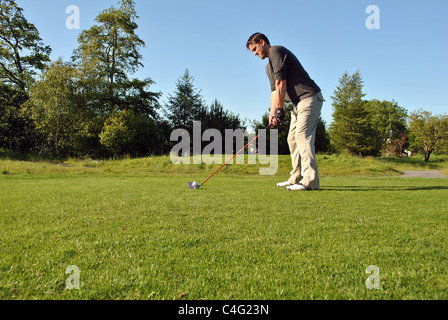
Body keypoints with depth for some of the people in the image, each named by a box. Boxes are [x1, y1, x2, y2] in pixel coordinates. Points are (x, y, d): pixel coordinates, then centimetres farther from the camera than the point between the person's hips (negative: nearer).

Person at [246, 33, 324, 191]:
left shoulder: (276, 50, -7)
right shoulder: (268, 67, 23)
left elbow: (281, 83, -15)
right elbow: (274, 90, 16)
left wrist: (279, 108, -11)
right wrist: (272, 112, 2)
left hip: (309, 97, -10)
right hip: (299, 102, 10)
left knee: (302, 136, -18)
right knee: (292, 138, 9)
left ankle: (310, 181, -21)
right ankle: (297, 178, 13)